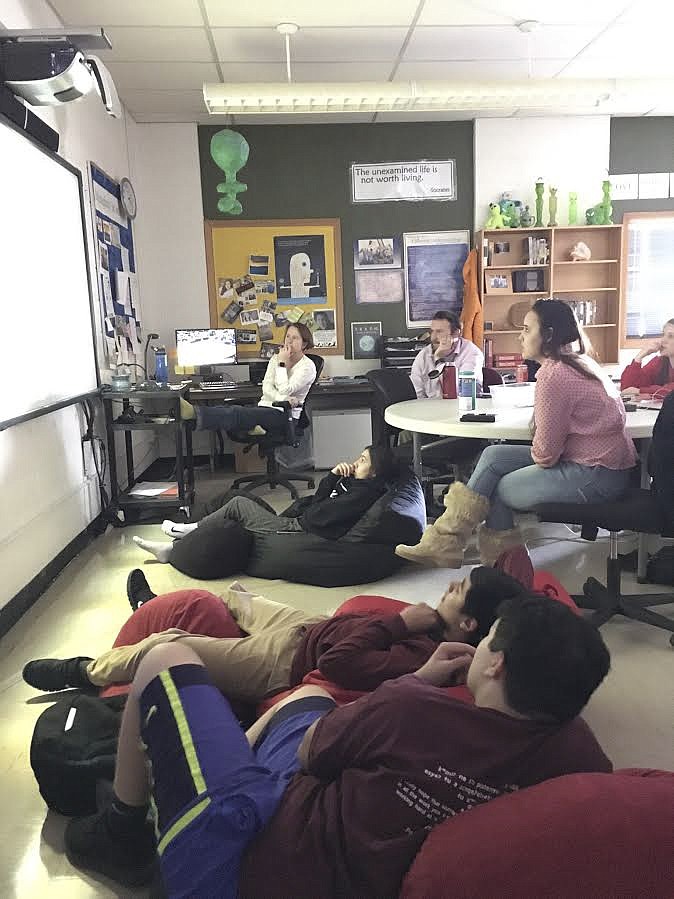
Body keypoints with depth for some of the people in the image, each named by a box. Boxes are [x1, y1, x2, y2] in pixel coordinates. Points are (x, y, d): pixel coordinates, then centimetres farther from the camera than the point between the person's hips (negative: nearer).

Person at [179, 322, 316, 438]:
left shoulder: (308, 366, -3)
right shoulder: (276, 358, 15)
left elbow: (285, 390, -16)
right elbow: (266, 387, 0)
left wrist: (282, 363, -10)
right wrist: (283, 399, -19)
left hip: (285, 415, -10)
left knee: (238, 414, -36)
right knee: (233, 409, -26)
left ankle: (195, 413, -56)